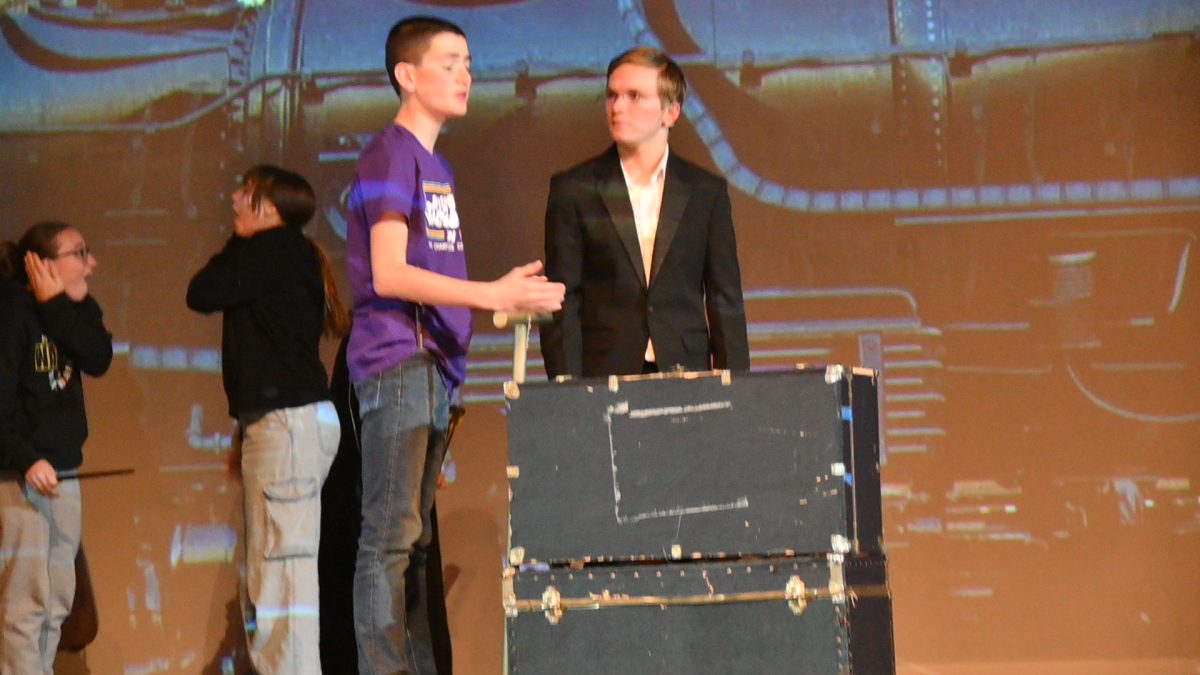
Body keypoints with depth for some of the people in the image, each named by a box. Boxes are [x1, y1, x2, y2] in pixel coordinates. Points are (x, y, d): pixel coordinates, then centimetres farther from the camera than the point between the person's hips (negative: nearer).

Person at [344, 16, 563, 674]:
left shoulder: (435, 166, 22)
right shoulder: (390, 156, -6)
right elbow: (388, 274, -16)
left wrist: (505, 290, 11)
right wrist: (489, 294, -19)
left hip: (433, 367, 9)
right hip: (396, 364, -9)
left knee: (411, 537, 9)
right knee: (391, 536, -11)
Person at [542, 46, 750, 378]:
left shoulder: (706, 191, 9)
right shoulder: (573, 190, 5)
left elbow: (725, 301, 10)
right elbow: (562, 302, 2)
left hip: (687, 374, 1)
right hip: (601, 376, -1)